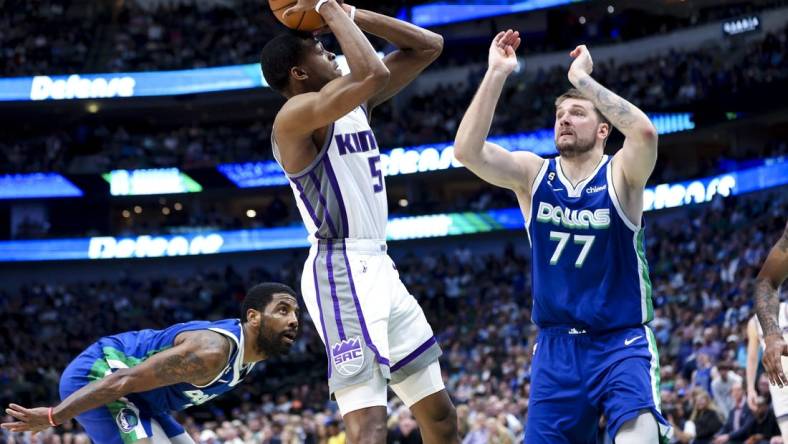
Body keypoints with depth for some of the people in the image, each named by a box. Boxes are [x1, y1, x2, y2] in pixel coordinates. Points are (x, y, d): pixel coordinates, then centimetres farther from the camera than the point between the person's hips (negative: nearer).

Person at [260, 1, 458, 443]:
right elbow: (375, 74, -28)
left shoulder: (357, 103, 15)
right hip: (342, 272, -10)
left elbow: (429, 46, 16)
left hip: (379, 268, 10)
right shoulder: (298, 113, -11)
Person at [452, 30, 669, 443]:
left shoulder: (620, 176, -5)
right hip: (556, 346, 3)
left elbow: (644, 133, -28)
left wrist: (581, 78, -23)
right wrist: (496, 74, -18)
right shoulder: (532, 174, 3)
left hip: (621, 343, -3)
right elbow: (466, 150, -14)